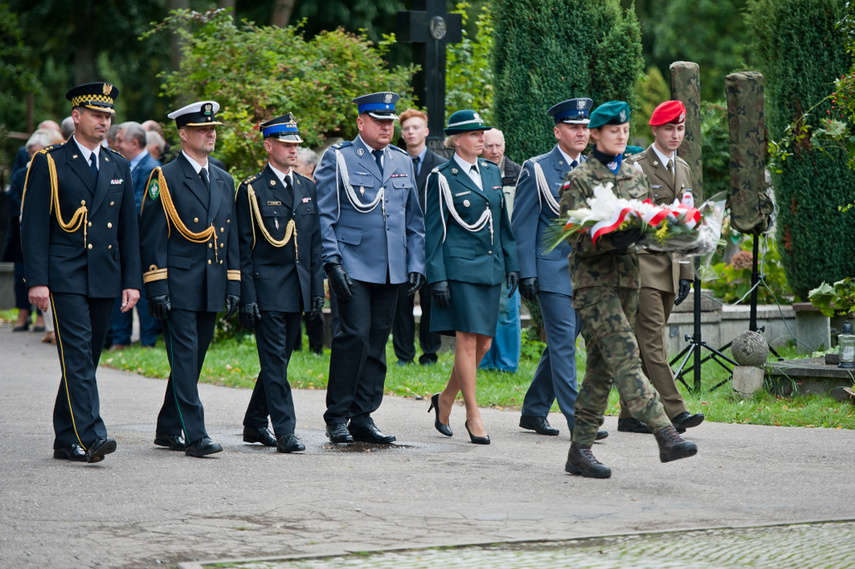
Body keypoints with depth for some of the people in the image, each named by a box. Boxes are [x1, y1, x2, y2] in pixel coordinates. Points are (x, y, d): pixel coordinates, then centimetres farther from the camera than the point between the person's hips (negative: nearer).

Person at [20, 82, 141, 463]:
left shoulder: (118, 167, 14)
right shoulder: (49, 164, -1)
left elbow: (129, 228, 15)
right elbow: (33, 226, -4)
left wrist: (131, 281, 8)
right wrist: (37, 280, -12)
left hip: (106, 279, 5)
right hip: (66, 277, -5)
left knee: (87, 359, 8)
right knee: (77, 354, -14)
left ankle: (67, 441, 14)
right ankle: (89, 437, -21)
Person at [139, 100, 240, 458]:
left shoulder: (224, 181, 15)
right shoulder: (165, 179, -4)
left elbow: (231, 237, 18)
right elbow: (152, 237, -7)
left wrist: (233, 285, 12)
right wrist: (156, 288, -13)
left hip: (212, 288, 6)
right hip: (178, 287, -6)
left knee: (193, 361, 10)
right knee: (185, 358, -10)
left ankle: (167, 429, 22)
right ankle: (194, 435, -13)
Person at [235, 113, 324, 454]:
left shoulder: (307, 188, 13)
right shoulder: (252, 189, -4)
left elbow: (315, 243, 16)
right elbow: (243, 247, -6)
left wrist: (317, 288, 9)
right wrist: (246, 296, -11)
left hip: (298, 289, 6)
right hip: (267, 288, -6)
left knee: (279, 358, 11)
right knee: (274, 360, -8)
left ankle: (255, 425, 22)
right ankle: (284, 432, -9)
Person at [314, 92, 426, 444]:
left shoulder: (402, 162, 15)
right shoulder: (338, 158, -1)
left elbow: (414, 220, 20)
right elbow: (323, 215, -4)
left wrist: (416, 263, 11)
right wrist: (332, 261, -12)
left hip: (391, 270, 5)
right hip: (353, 267, -5)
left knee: (377, 340, 5)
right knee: (355, 335, -13)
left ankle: (363, 417, 11)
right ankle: (337, 417, -3)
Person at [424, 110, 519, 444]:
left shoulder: (492, 172, 14)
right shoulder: (442, 178, -4)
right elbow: (433, 231, -5)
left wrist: (511, 263, 13)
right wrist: (437, 276, -10)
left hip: (491, 267, 6)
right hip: (460, 268, -6)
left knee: (483, 343, 6)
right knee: (467, 341, -7)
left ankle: (446, 399, 24)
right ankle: (473, 417, -1)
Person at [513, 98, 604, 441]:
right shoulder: (536, 170, -3)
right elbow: (523, 226, -4)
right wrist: (526, 273, -11)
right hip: (552, 269, -6)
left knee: (560, 344, 9)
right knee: (563, 343, -9)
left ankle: (534, 411, 20)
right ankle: (576, 419, -10)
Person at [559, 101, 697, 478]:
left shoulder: (636, 176, 16)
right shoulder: (578, 180, -2)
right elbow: (576, 236, -10)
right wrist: (614, 239, -27)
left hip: (627, 277, 7)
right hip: (592, 280, -7)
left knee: (602, 366, 7)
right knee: (624, 356, -17)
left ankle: (580, 450, 12)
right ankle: (665, 435, -28)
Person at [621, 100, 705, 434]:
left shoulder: (683, 169, 18)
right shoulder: (636, 167, -4)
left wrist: (686, 273, 16)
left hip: (670, 268, 7)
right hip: (642, 265, -7)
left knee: (646, 343, 7)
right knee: (652, 339, -12)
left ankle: (631, 415, 10)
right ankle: (674, 412, -19)